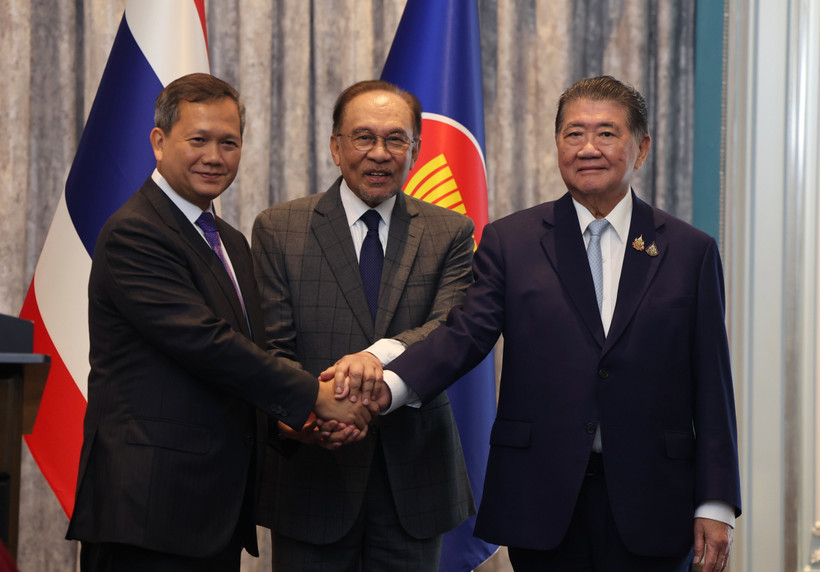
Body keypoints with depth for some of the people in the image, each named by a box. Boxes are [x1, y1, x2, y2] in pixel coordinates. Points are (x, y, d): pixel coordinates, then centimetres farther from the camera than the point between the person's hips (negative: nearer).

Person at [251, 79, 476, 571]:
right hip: (312, 475, -1)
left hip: (414, 477, 1)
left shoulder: (450, 233, 5)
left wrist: (381, 354, -33)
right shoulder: (278, 230, 2)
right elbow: (273, 346, -6)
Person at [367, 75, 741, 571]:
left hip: (650, 508, 0)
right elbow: (467, 333, -8)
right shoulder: (509, 242, 6)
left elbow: (711, 384, 4)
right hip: (542, 502, 0)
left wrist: (716, 504, -1)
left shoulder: (691, 251, 5)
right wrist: (389, 385, -27)